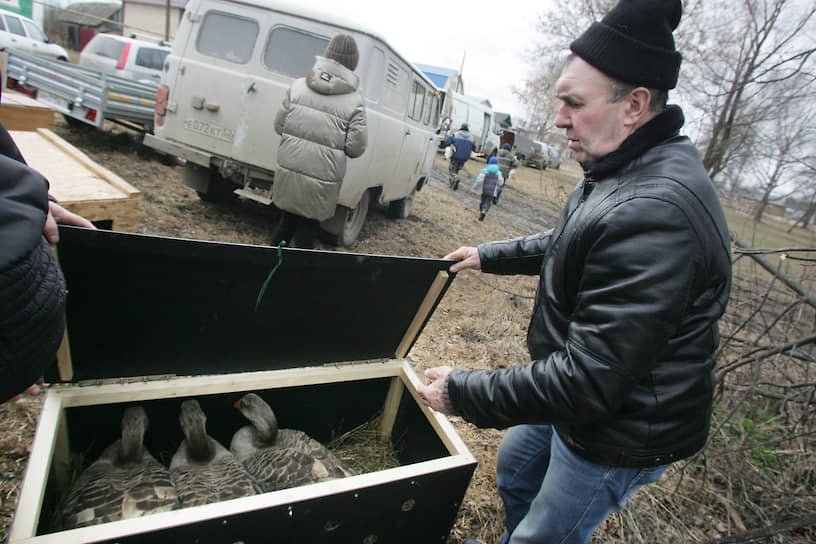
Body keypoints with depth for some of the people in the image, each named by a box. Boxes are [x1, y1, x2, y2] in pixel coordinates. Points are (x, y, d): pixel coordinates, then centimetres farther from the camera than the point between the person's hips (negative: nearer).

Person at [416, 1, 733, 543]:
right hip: (577, 396, 10)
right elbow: (566, 245, 18)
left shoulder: (654, 216, -36)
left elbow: (587, 379, -35)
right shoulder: (625, 170, -1)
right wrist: (490, 255, 16)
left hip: (621, 433, -10)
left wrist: (462, 392, -26)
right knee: (514, 465, 30)